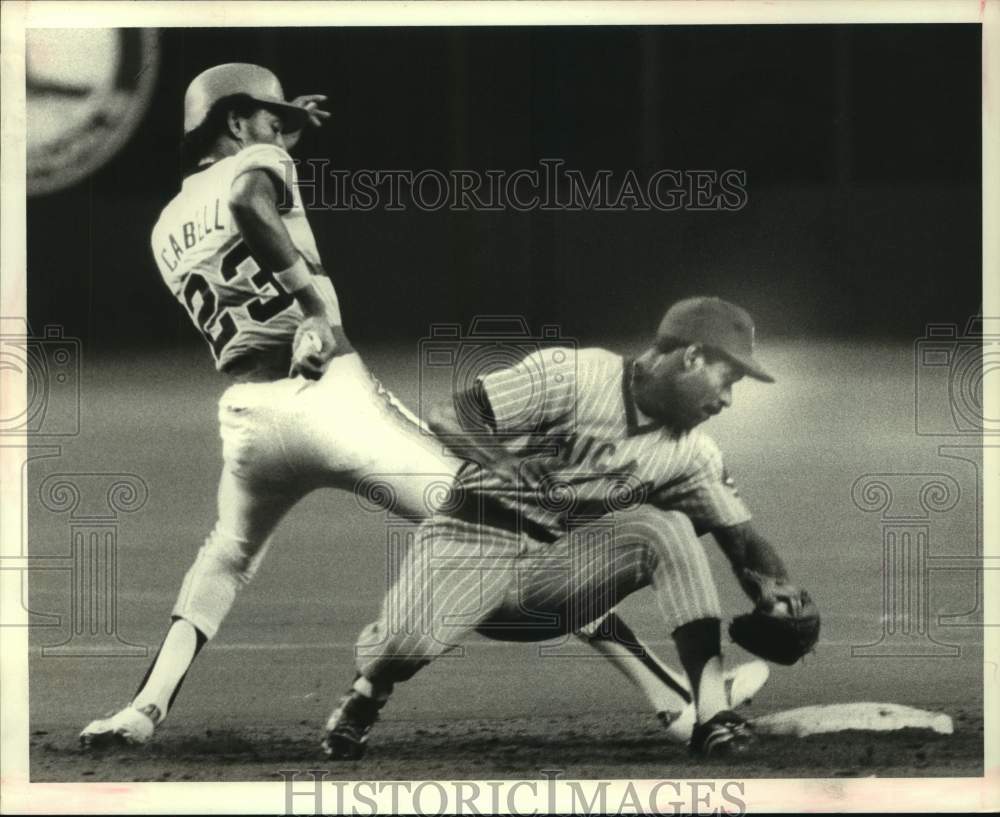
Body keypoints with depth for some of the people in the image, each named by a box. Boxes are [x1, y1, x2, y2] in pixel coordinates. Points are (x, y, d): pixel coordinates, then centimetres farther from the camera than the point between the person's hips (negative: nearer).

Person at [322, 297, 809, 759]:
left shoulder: (692, 453, 4)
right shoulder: (570, 376, -13)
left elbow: (742, 538, 5)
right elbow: (449, 420, -14)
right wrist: (511, 466, -33)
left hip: (560, 568, 5)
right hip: (473, 542, -5)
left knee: (668, 529, -18)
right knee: (408, 639, -33)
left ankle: (712, 714, -22)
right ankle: (366, 694, 6)